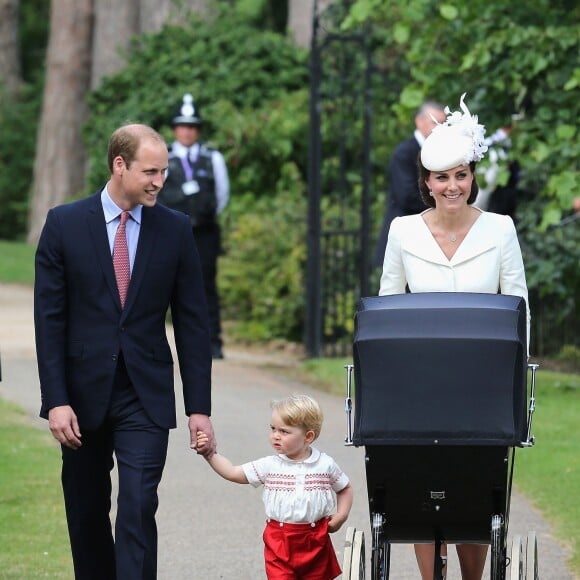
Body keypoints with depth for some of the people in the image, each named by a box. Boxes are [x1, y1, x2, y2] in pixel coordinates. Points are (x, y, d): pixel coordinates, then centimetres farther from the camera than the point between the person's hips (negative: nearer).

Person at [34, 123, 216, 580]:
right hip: (84, 394, 1)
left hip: (145, 397, 0)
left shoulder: (175, 229, 2)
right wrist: (56, 400, -10)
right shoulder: (65, 224, -2)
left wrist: (199, 408, 0)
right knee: (86, 516, 10)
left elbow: (193, 323, 4)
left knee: (138, 510, -13)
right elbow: (49, 320, -3)